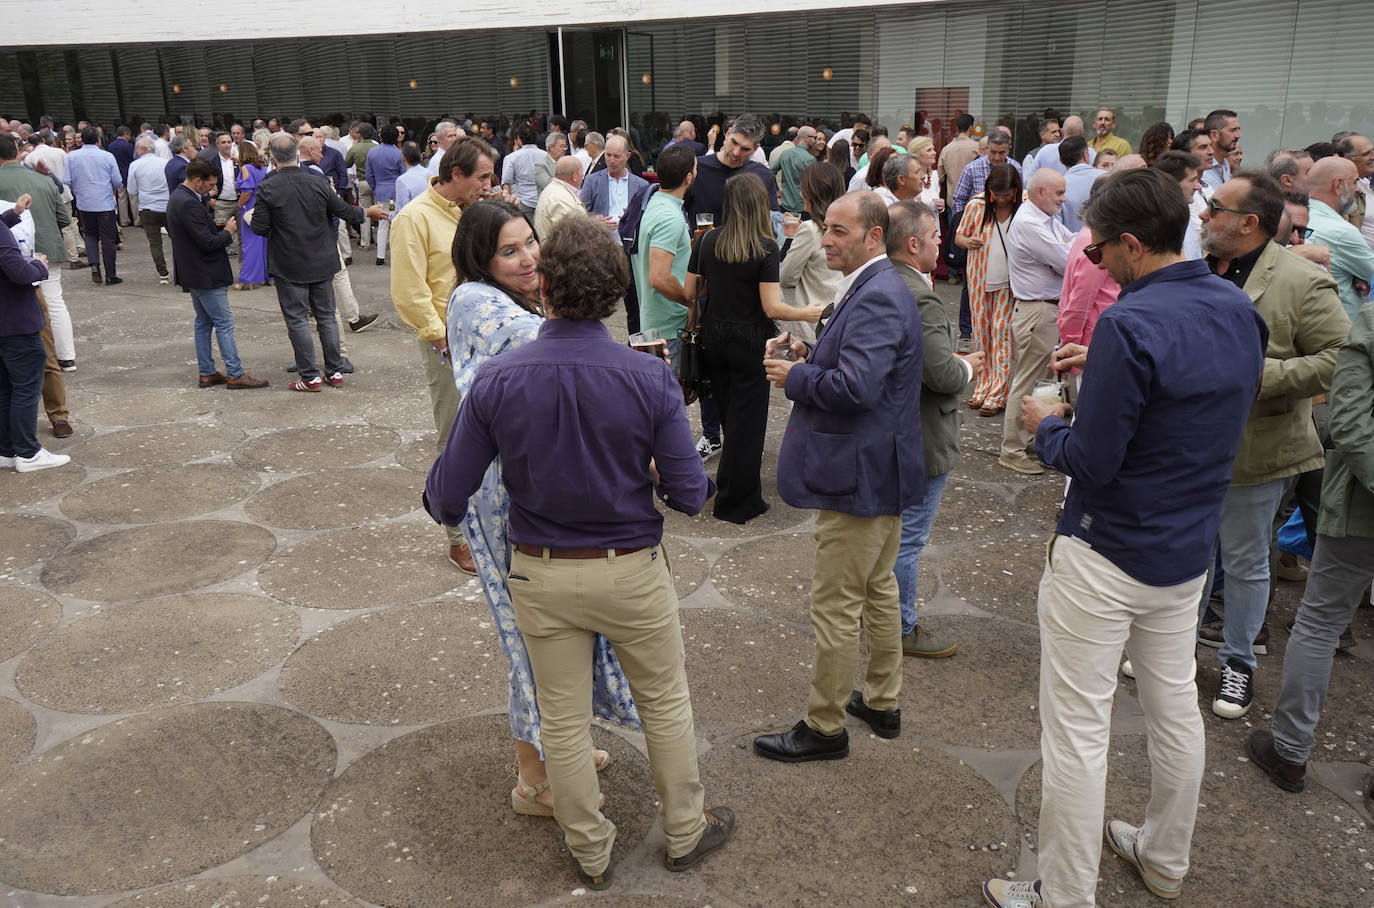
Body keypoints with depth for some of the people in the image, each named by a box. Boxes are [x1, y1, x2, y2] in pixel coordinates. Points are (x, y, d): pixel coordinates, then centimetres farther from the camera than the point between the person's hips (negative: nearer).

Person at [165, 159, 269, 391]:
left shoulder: (178, 197, 9)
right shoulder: (189, 204, -23)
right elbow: (207, 242, -24)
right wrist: (228, 232, -7)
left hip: (193, 273, 11)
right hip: (206, 274, -11)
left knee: (203, 323, 15)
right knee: (225, 324, -5)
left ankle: (207, 373, 20)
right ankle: (235, 374, -1)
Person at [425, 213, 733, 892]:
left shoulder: (496, 382, -16)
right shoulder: (648, 378, -18)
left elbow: (447, 500, -10)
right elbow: (690, 495, -15)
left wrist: (439, 500, 15)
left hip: (540, 576, 1)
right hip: (632, 572, -1)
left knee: (563, 721, 18)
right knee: (665, 703, 21)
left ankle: (591, 853, 37)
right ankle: (685, 833, 39)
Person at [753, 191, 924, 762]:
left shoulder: (876, 298, -22)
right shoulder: (877, 288, 12)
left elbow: (856, 388, -32)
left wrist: (795, 377, -17)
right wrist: (810, 356, 2)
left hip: (859, 475, -11)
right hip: (881, 470, 11)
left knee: (835, 606, 1)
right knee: (877, 587, 22)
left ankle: (825, 727, 15)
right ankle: (882, 702, 38)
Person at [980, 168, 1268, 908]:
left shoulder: (1131, 324, -24)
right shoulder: (1239, 309, 1)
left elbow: (1090, 462, -22)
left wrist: (1046, 425, -3)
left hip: (1106, 557, -8)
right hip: (1189, 552, 9)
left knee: (1077, 729, 3)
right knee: (1175, 708, 22)